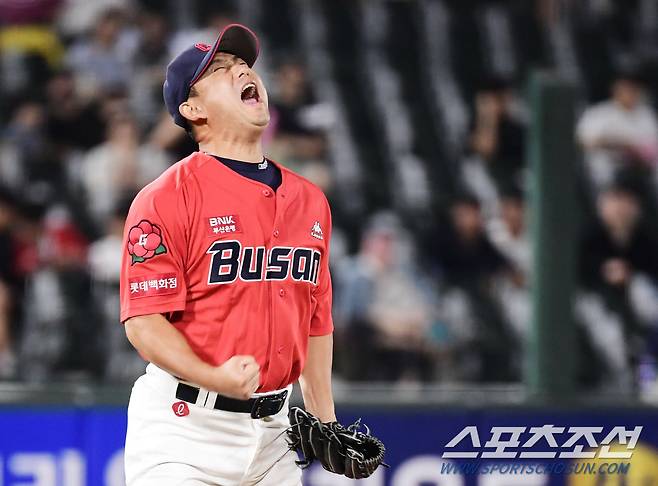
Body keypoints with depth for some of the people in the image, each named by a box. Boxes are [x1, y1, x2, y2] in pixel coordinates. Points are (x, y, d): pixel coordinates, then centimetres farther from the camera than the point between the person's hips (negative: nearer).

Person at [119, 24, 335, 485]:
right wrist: (214, 377, -29)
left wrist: (326, 422, 18)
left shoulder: (310, 200, 12)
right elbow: (144, 321, -14)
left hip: (272, 426, 6)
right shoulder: (166, 198, -8)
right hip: (186, 428, -6)